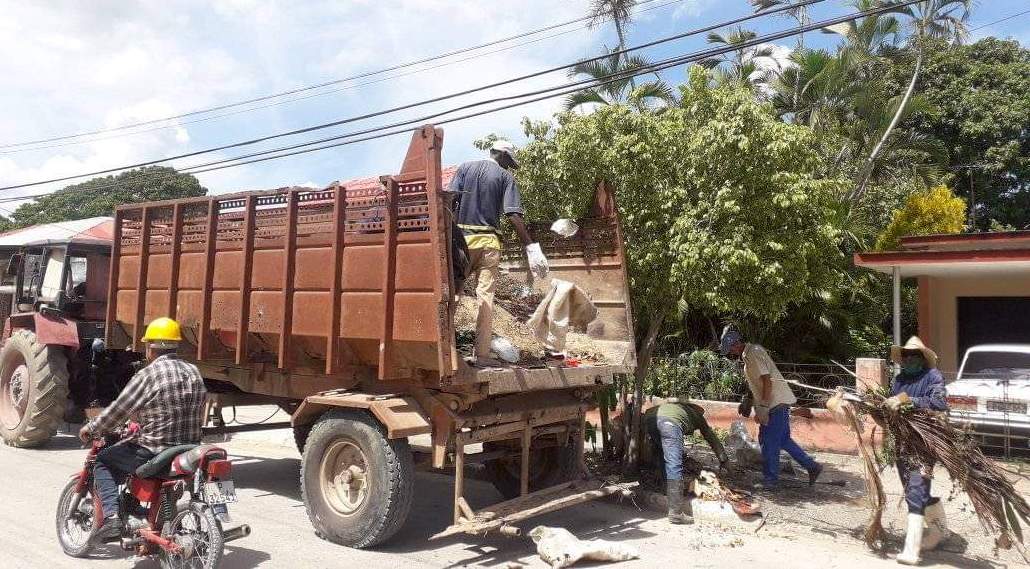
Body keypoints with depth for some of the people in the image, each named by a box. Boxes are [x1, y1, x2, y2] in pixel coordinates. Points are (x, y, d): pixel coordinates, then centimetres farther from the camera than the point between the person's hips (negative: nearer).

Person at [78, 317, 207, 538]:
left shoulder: (148, 375, -13)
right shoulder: (194, 373, 5)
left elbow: (117, 411, -9)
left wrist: (90, 429, 9)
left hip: (154, 454, -7)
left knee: (102, 461, 16)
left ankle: (111, 514, 2)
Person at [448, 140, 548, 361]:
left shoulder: (465, 168, 12)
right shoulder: (505, 176, 4)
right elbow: (514, 215, -7)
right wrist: (530, 246, -7)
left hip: (462, 238, 2)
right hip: (489, 242, -2)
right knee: (486, 296, -1)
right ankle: (482, 354, -2)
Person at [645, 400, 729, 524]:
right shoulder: (697, 414, 36)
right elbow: (712, 437, 41)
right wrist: (723, 459, 52)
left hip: (649, 418, 5)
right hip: (670, 422, -5)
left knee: (663, 461, 21)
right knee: (674, 467, -6)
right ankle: (675, 512, -10)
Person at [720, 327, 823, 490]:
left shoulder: (754, 353, -17)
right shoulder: (748, 354, 14)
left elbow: (767, 381, -23)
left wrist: (762, 408, -23)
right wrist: (748, 402, 24)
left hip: (777, 403, -10)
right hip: (775, 403, 10)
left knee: (769, 443, -3)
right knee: (783, 440, 16)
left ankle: (770, 479, 6)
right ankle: (812, 466, 22)